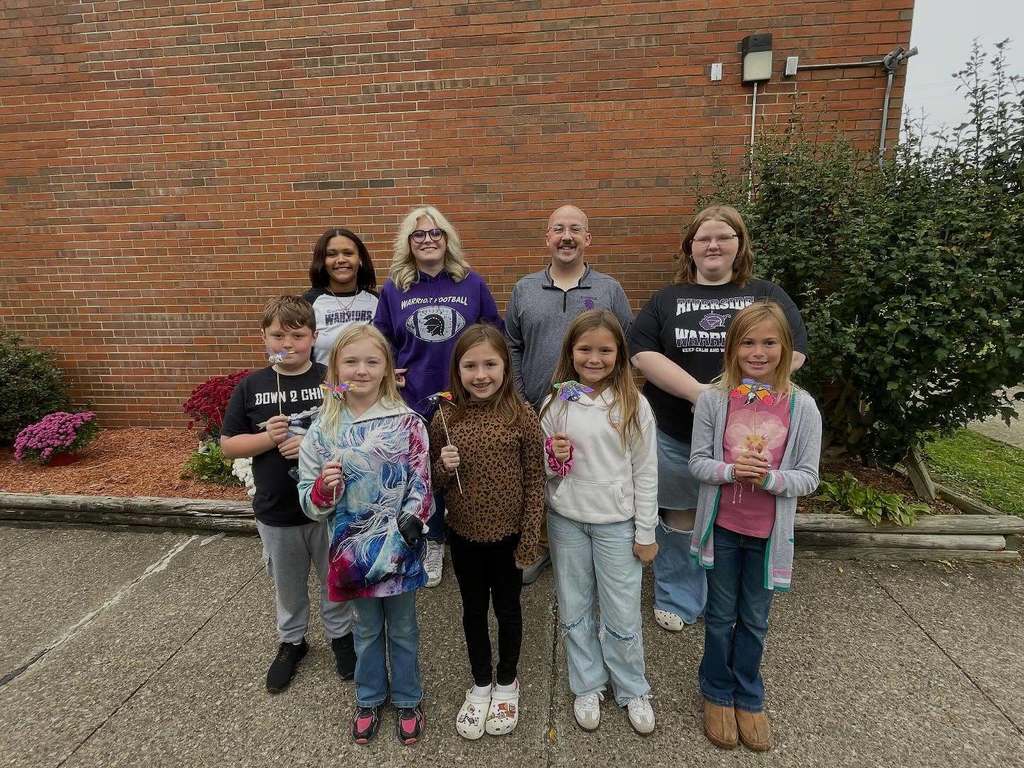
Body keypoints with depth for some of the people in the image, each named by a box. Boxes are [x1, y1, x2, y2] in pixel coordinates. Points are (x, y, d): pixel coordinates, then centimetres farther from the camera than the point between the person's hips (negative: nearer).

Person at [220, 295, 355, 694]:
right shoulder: (251, 386, -4)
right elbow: (228, 445, -1)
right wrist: (268, 438, -18)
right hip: (275, 511, 2)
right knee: (287, 583, 22)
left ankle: (340, 635, 42)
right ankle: (291, 640, 46)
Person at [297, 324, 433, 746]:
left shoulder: (407, 422, -11)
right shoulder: (323, 428, -5)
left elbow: (421, 486, -7)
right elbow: (309, 500, -2)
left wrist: (409, 524, -17)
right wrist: (324, 487, -22)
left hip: (399, 548, -1)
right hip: (353, 548, 2)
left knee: (402, 628, 18)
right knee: (367, 628, 22)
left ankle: (407, 700, 42)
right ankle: (369, 698, 46)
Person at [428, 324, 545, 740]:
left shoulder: (522, 415, -15)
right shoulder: (445, 418, -9)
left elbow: (534, 479, -9)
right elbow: (436, 481, 3)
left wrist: (529, 539, -8)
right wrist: (444, 467, -19)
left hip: (508, 534, -2)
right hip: (463, 534, 2)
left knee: (507, 609, 19)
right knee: (474, 610, 20)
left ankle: (506, 683, 44)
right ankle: (480, 684, 44)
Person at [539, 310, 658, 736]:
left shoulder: (633, 405, -7)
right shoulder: (556, 402, -2)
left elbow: (645, 472, -3)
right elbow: (541, 468, 7)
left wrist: (646, 533, -1)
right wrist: (552, 458, -16)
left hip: (616, 523, -2)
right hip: (566, 520, 2)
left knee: (622, 616, 10)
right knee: (575, 610, 16)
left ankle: (633, 690, 35)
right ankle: (587, 687, 38)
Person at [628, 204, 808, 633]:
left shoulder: (767, 297, 7)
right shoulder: (667, 300, 7)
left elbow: (793, 351, -4)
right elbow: (642, 353, -7)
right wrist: (698, 392, -19)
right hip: (675, 434, 0)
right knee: (680, 517, 11)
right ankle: (677, 601, 31)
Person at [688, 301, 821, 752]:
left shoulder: (802, 406, -9)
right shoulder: (713, 399, -10)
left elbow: (808, 477, -6)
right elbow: (697, 462, -6)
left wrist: (770, 478, -25)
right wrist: (731, 470, -25)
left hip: (768, 532, 1)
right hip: (721, 527, 0)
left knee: (755, 620, 19)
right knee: (721, 616, 17)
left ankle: (748, 698, 42)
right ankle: (717, 694, 39)